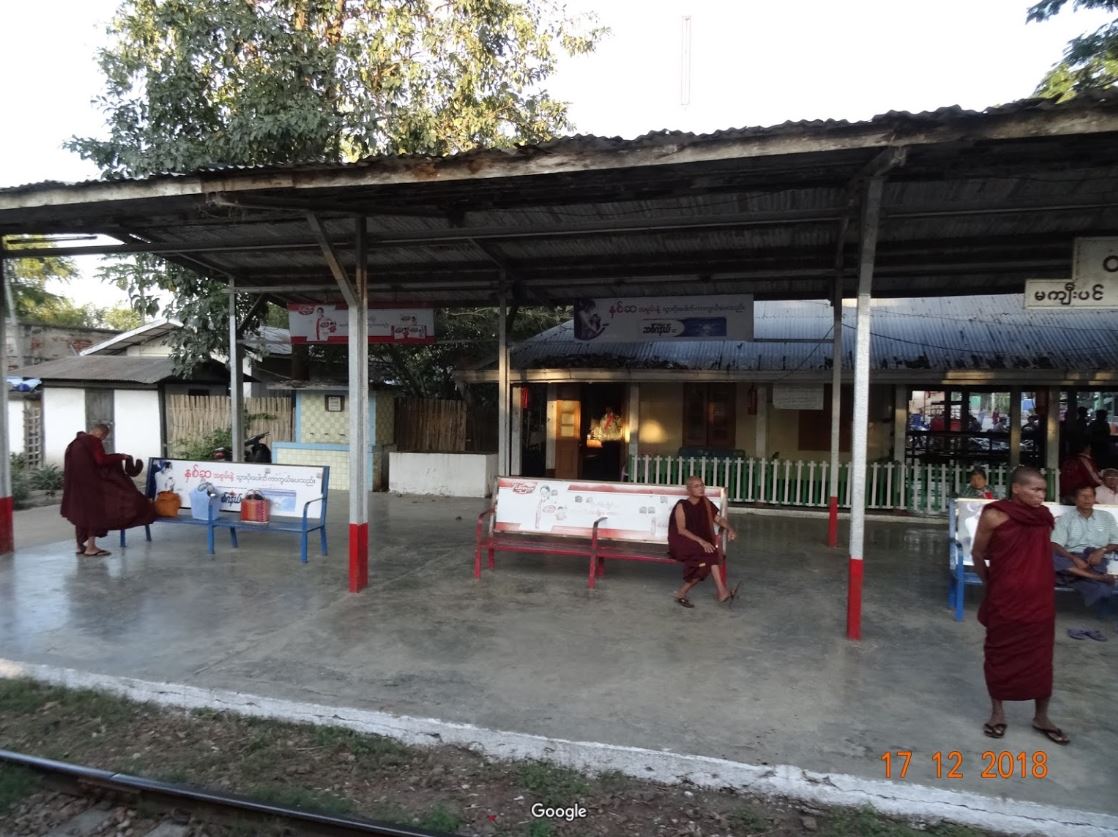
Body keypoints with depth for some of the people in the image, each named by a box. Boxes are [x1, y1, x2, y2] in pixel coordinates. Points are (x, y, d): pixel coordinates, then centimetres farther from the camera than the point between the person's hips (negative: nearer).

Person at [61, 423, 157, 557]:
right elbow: (101, 460, -19)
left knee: (80, 511, 14)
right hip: (89, 483, -9)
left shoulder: (75, 442, 17)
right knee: (95, 510, -2)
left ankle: (81, 545, 19)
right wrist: (120, 456, -8)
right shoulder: (94, 441, -10)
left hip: (75, 483, 9)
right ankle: (90, 547, -2)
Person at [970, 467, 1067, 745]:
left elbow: (1044, 553, 14)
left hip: (1040, 599, 4)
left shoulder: (1044, 517, -1)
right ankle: (997, 712, 24)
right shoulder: (994, 516, -14)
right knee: (1000, 654, 9)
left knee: (1041, 656, 11)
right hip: (1005, 599, -4)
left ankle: (1041, 717, 27)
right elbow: (978, 554, -2)